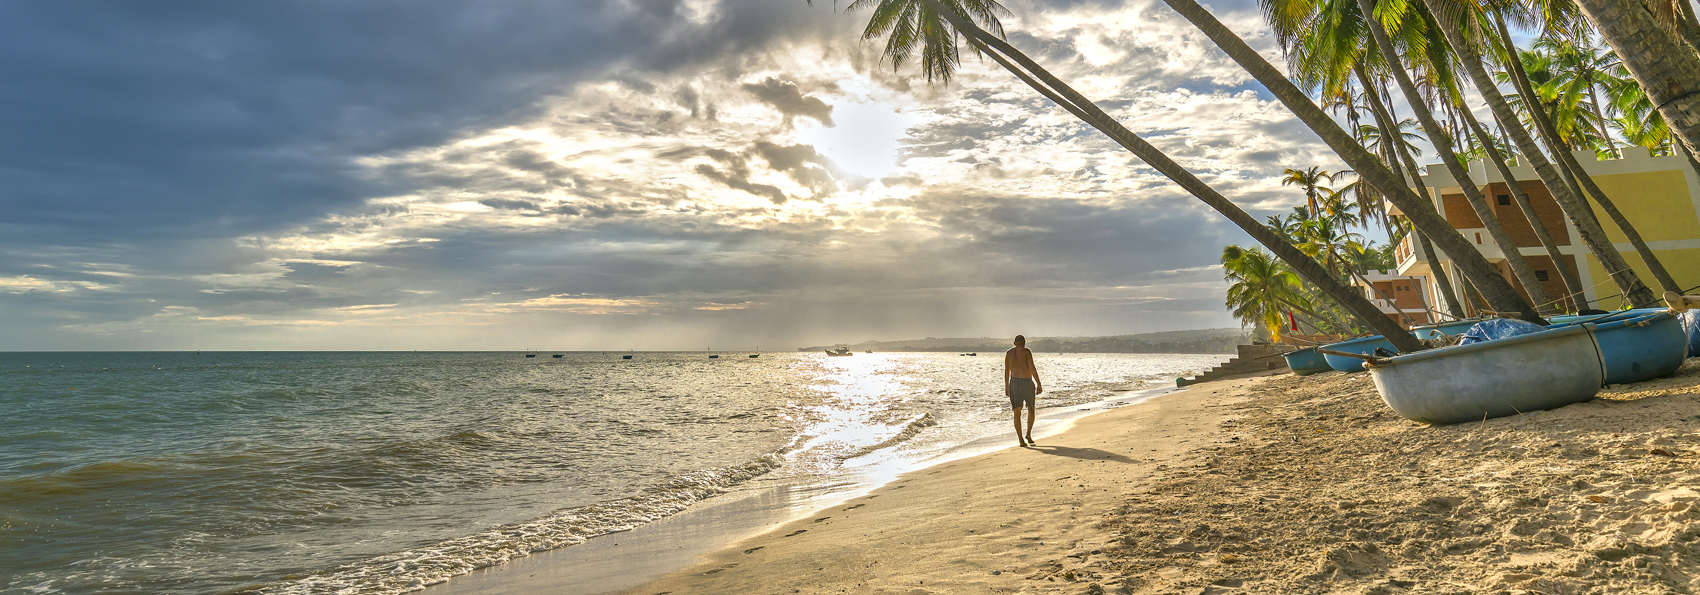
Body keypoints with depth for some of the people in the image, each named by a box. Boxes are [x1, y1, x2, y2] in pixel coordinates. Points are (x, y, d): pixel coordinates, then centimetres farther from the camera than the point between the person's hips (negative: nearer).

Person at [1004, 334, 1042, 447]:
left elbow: (1006, 371, 8)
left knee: (1017, 413, 5)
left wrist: (1006, 387, 15)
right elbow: (1032, 368, -11)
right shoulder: (1026, 351, -5)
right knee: (1031, 409, 17)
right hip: (1027, 382, -3)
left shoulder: (1008, 353, 7)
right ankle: (1028, 434, 7)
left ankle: (1021, 439, 1)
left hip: (1014, 382, 3)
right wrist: (1039, 384, -7)